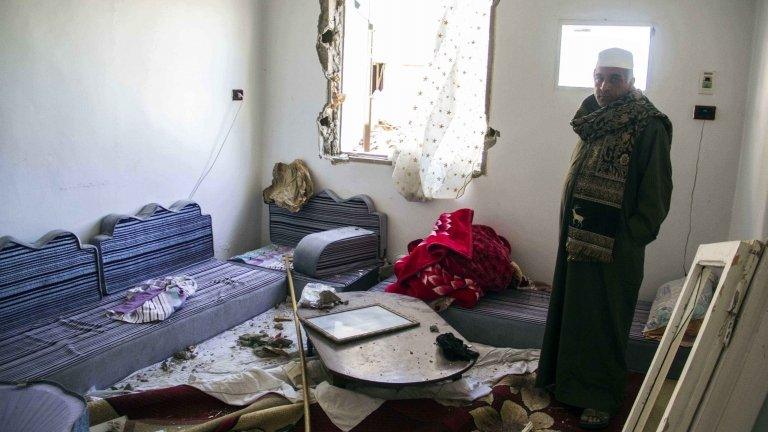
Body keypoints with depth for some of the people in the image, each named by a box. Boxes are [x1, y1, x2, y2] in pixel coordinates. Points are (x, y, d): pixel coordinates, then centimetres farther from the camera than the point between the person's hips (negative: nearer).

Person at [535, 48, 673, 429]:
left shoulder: (648, 128, -14)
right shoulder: (593, 121, 9)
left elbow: (656, 195, -15)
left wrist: (631, 238, -16)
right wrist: (569, 233, 14)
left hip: (614, 248, -7)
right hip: (577, 240, 7)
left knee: (603, 321, 3)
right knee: (570, 309, 17)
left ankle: (601, 397, 19)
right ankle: (565, 378, 34)